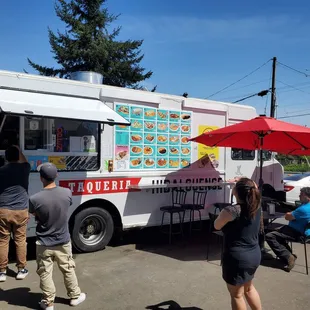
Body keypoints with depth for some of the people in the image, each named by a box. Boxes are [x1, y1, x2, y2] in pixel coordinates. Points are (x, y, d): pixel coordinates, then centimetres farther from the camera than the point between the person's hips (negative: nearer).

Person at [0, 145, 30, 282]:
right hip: (21, 211, 0)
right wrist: (18, 150, 38)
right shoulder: (24, 168, 0)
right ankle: (21, 270, 17)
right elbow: (25, 162, 26)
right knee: (20, 240, 9)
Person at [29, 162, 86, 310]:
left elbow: (33, 214, -2)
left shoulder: (35, 199, -24)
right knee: (68, 270, 20)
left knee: (45, 273, 16)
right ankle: (75, 296, 36)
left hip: (44, 244, -2)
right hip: (63, 242, 3)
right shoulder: (67, 193, -16)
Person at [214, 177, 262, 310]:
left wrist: (222, 215, 6)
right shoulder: (256, 207, -5)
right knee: (248, 288, 30)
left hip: (237, 259, -7)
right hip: (254, 255, 7)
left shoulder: (231, 211, -25)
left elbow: (217, 226, -6)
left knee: (236, 294, 13)